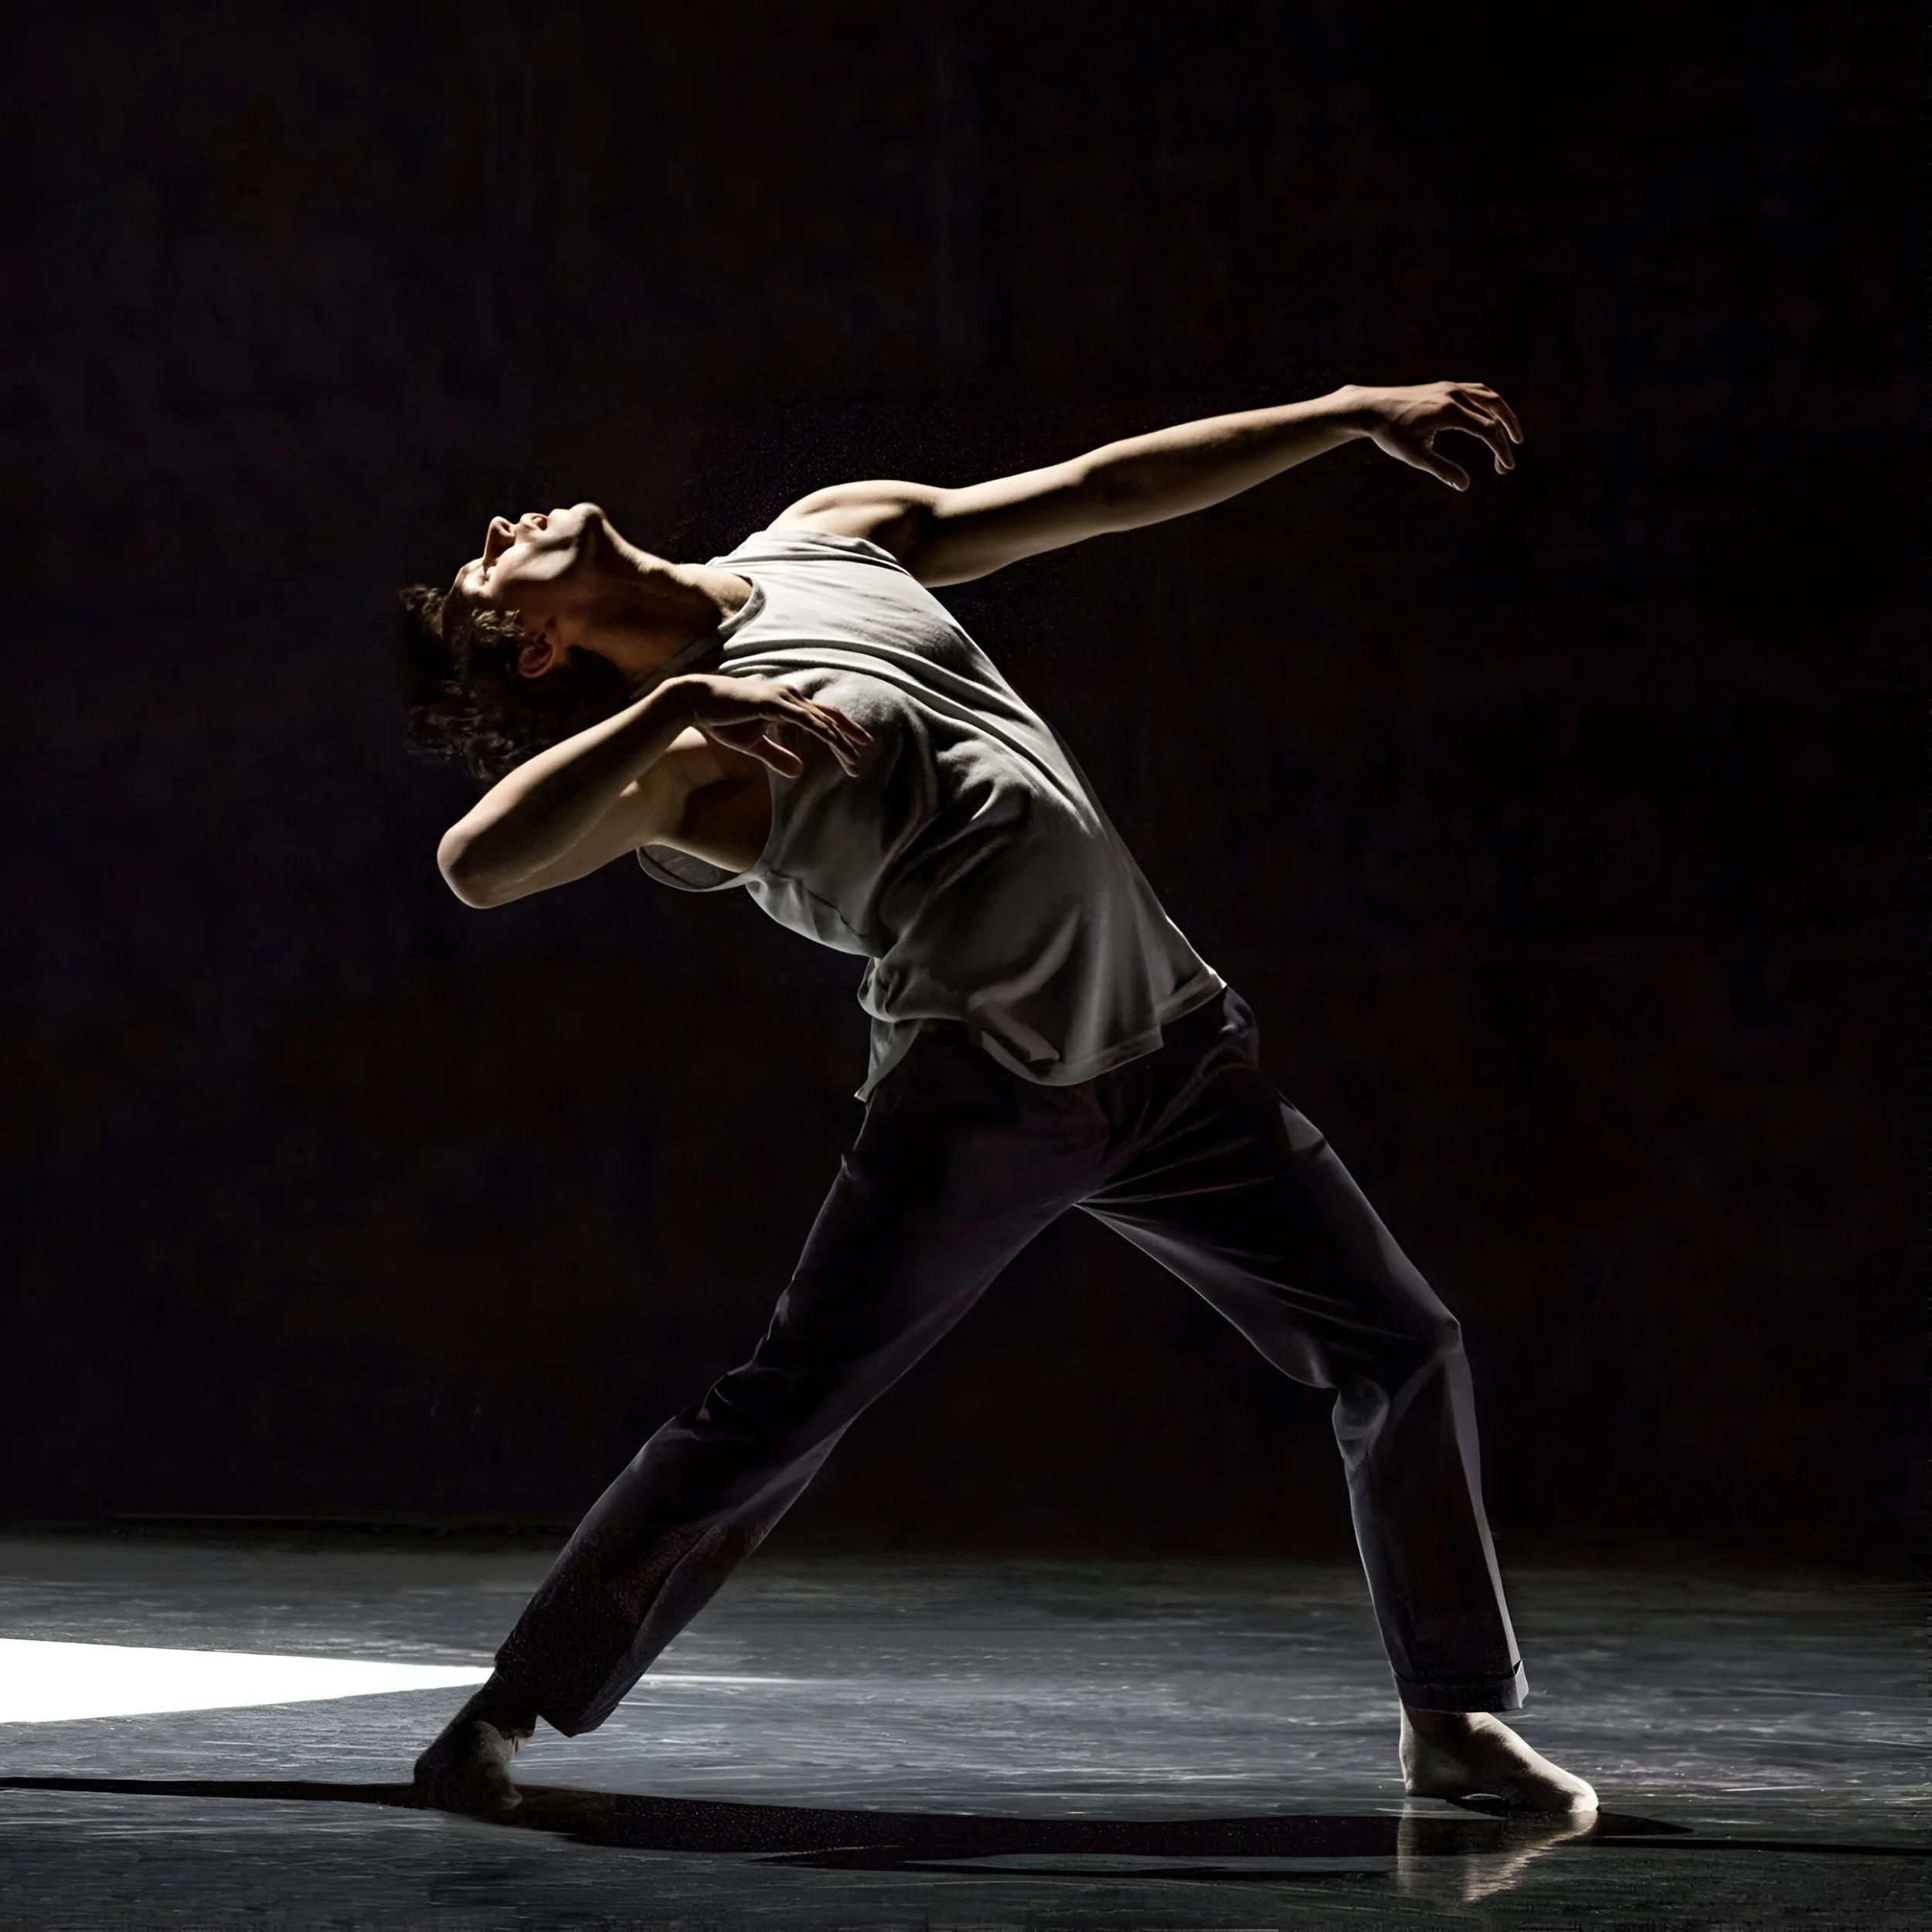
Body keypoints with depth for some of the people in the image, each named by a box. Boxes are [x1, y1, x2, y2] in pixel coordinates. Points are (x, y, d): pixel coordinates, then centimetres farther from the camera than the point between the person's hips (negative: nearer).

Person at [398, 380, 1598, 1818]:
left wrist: (1350, 414, 13)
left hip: (1172, 1040, 6)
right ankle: (505, 1717, 3)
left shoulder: (831, 540, 9)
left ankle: (1457, 1716, 21)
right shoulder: (670, 769, -11)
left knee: (1404, 1349, 6)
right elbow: (478, 863, -31)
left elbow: (1103, 493, 13)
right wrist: (668, 713, -38)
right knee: (775, 1417, -11)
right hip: (987, 1099, -6)